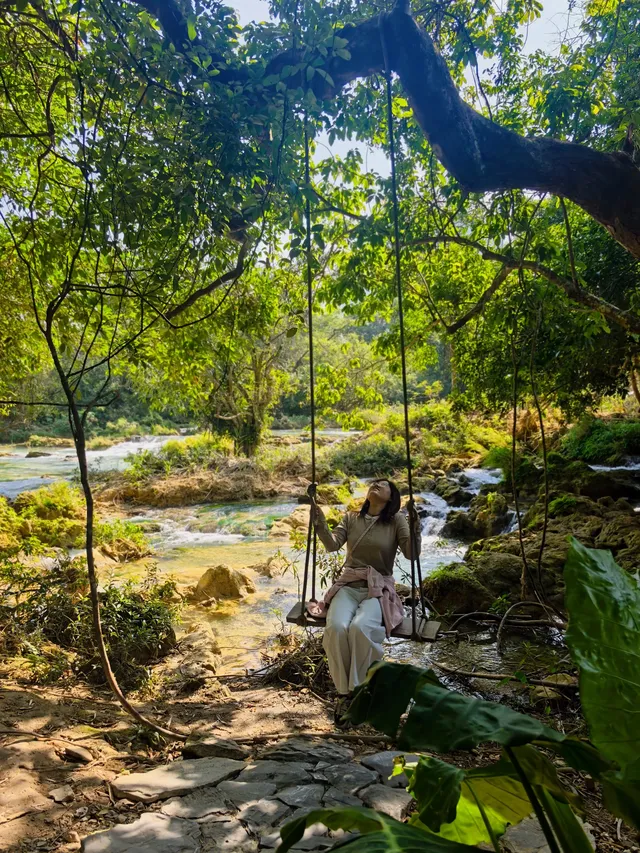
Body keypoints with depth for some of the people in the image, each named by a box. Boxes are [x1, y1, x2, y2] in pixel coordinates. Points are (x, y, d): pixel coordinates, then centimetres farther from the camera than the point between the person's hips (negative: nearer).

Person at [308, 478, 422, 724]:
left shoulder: (396, 520, 4)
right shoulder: (350, 518, 12)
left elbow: (411, 554, -7)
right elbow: (332, 544, -2)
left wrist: (415, 526, -23)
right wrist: (319, 523, -19)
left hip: (379, 589, -2)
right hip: (348, 586, 2)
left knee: (360, 627, -34)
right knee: (336, 628, -29)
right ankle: (344, 692, -13)